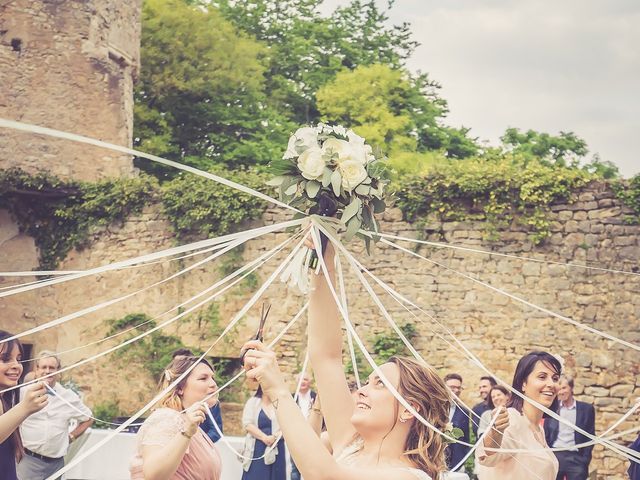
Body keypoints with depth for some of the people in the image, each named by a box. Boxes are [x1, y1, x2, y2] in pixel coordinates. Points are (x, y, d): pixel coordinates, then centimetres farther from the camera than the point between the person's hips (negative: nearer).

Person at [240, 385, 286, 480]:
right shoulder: (253, 402, 3)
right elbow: (247, 424, -7)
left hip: (276, 449, 2)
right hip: (257, 449, -2)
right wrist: (264, 438, -16)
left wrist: (275, 437, -18)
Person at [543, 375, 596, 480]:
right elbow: (546, 435, 11)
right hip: (554, 456, 1)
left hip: (576, 458, -1)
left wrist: (585, 460, -4)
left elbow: (590, 436, 5)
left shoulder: (586, 409, 4)